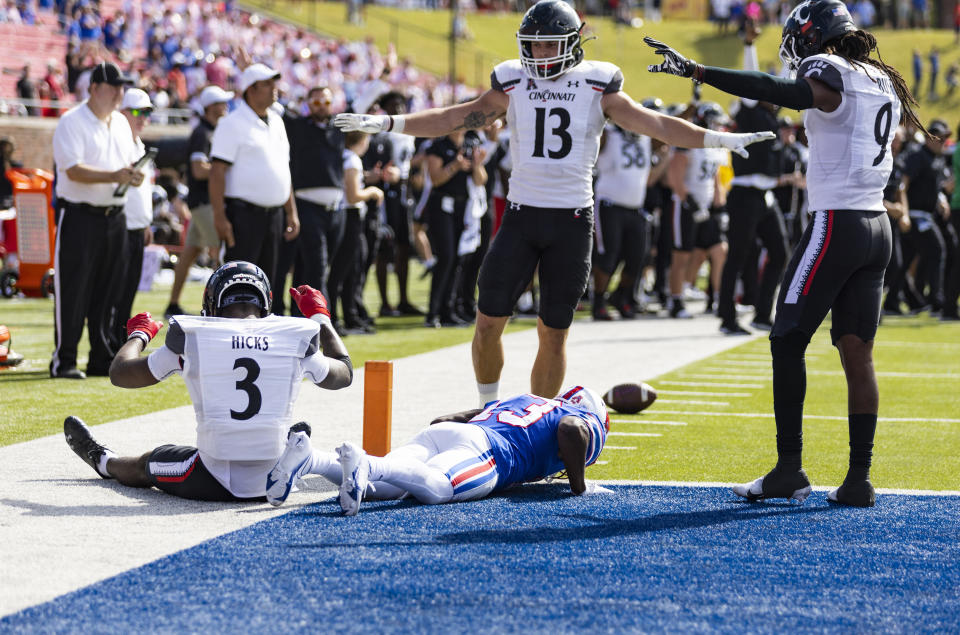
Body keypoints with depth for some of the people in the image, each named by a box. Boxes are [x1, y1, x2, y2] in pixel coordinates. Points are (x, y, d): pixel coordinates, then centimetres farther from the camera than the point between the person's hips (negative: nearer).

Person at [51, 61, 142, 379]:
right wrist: (114, 176, -28)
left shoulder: (121, 123, 15)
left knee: (106, 292, 10)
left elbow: (130, 162, 19)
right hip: (80, 216, -7)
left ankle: (101, 359, 16)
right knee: (73, 290, -7)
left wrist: (134, 175, -5)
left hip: (114, 217, 7)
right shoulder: (71, 122, -9)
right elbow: (74, 170, -19)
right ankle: (63, 361, -3)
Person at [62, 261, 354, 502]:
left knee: (145, 465, 30)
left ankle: (103, 461, 59)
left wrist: (139, 333, 27)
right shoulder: (294, 340, -1)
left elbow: (120, 374, 6)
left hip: (216, 484, -1)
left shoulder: (192, 339, -6)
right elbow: (343, 374, 20)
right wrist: (320, 316, 34)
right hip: (273, 482, 1)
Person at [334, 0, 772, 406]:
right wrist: (386, 124, 2)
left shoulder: (597, 86, 1)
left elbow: (651, 123, 0)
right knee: (489, 321, -4)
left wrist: (720, 139, -8)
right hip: (521, 215, 1)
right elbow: (457, 118, 7)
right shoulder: (513, 85, 5)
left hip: (572, 220, -1)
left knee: (554, 333, 2)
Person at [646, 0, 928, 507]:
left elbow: (775, 90, -29)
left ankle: (789, 469, -3)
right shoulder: (883, 83, 15)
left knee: (787, 341, -1)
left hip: (837, 223, -8)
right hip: (878, 227, 8)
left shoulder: (830, 75, -10)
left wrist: (695, 71, -34)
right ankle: (858, 480, 3)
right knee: (857, 352, 6)